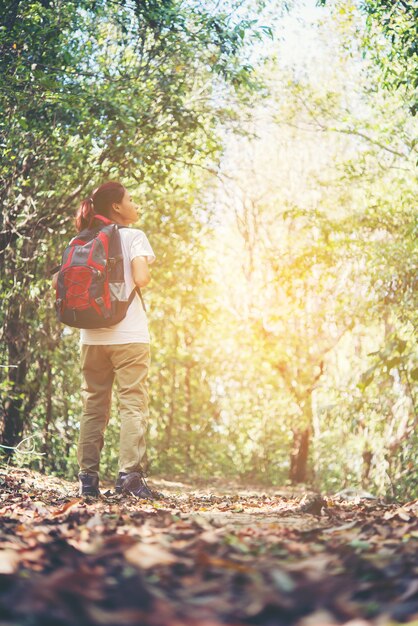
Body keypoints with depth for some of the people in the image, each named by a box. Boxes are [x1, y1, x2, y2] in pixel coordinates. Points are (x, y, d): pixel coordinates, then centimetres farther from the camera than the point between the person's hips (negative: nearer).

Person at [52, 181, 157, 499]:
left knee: (93, 406, 10)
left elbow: (58, 281, 6)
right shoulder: (133, 236, -2)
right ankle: (130, 474, -10)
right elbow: (140, 278, -16)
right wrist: (148, 274, 6)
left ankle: (88, 477, 8)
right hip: (128, 335, -5)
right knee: (133, 404, -2)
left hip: (92, 336, 5)